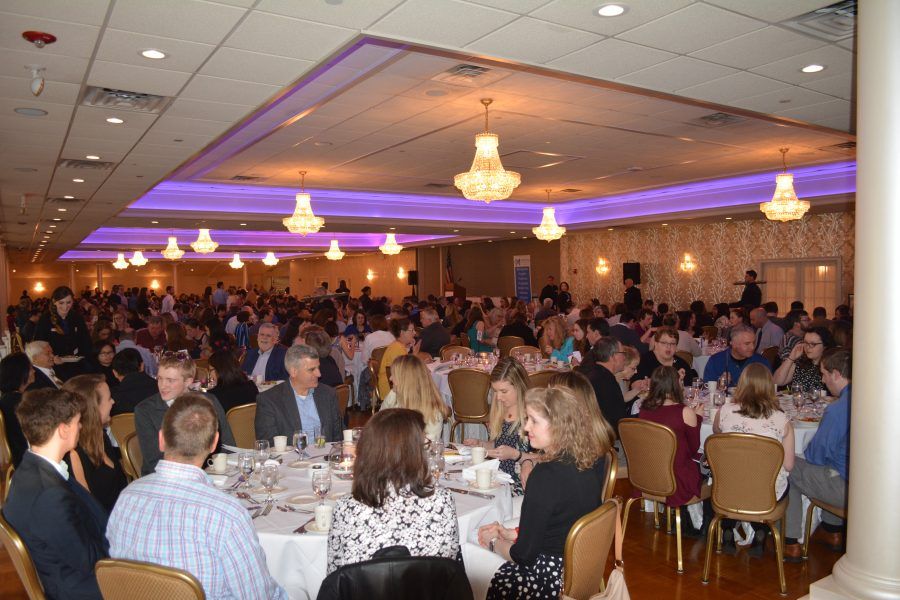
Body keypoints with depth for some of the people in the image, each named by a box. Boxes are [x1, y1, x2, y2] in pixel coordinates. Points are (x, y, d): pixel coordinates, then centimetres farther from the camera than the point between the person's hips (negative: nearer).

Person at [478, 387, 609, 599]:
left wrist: (494, 543, 0)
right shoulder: (592, 459, -3)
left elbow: (525, 555, -19)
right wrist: (515, 533, 8)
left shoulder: (547, 475, -27)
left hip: (550, 579, -8)